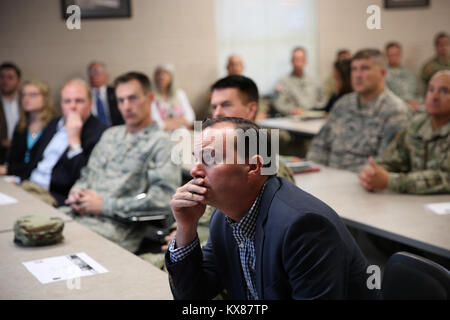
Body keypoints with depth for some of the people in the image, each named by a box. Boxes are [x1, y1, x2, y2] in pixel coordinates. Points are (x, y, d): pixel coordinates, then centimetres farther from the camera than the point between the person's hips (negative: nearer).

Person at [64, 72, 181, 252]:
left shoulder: (160, 143, -1)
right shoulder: (110, 135, 24)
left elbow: (164, 198, -13)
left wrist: (105, 205, -12)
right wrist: (77, 191, 4)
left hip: (116, 226, -7)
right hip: (79, 215, 7)